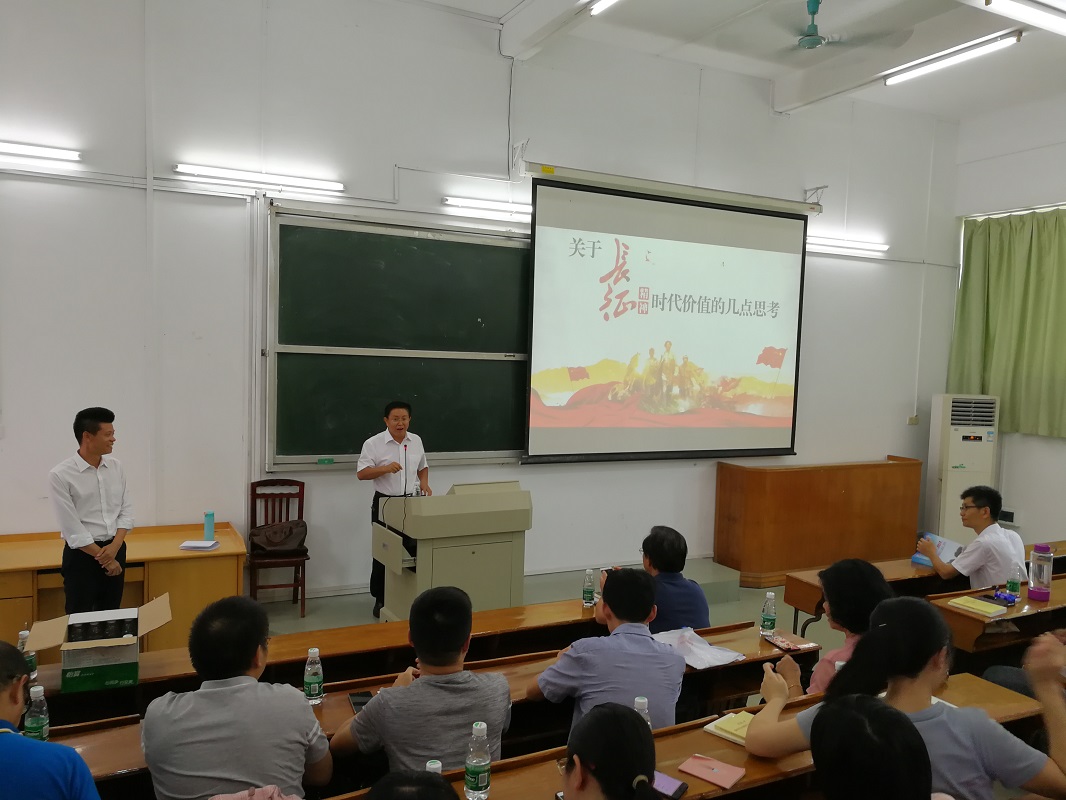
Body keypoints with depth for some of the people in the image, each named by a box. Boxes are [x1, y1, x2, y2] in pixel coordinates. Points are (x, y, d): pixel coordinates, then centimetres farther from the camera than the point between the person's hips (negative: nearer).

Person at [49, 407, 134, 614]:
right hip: (82, 554, -5)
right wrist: (102, 557, -12)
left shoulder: (116, 466, 2)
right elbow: (71, 527, -14)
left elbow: (126, 509, 4)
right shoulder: (60, 475, -13)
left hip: (115, 549, 5)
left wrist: (114, 547, -11)